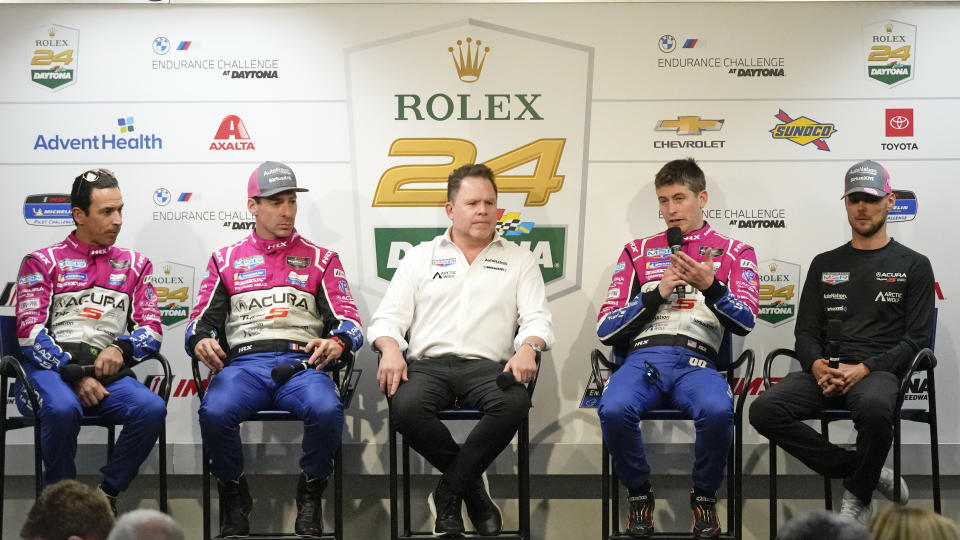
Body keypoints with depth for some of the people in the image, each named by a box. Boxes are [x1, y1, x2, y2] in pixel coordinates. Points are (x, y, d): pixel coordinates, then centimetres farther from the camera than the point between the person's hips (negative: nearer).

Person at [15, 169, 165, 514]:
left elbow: (152, 330, 11)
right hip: (52, 369, -2)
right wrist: (75, 375, -13)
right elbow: (30, 333, -1)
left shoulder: (134, 265, 18)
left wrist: (120, 349, -11)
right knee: (62, 408, -38)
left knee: (152, 409, -29)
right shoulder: (42, 262, 10)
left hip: (109, 372, 3)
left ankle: (107, 495, -10)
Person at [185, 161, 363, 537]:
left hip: (301, 364, 0)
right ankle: (234, 498, -5)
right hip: (243, 363, 1)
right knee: (215, 412, -34)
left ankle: (310, 495, -6)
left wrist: (336, 343, -15)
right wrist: (201, 342, -11)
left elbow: (349, 322, 10)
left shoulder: (321, 260, 19)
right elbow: (200, 323, 15)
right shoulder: (225, 260, 21)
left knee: (326, 410, -35)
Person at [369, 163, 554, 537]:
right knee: (406, 407, -35)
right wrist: (391, 349, -11)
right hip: (427, 364, 0)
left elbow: (537, 320, 8)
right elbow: (388, 318, 12)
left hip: (486, 366, 0)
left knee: (514, 403, -36)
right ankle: (472, 484, -10)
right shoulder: (420, 257, 19)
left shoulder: (519, 261, 19)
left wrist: (527, 348, -16)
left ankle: (449, 492, -16)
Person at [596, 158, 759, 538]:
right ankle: (640, 494, -6)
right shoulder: (638, 251, 21)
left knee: (717, 411, -36)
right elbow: (605, 329, 12)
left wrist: (709, 286, -17)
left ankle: (704, 497, -7)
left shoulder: (734, 252, 17)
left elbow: (745, 322, 1)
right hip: (643, 357, 1)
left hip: (697, 360, -1)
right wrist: (657, 293, 1)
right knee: (613, 410, -34)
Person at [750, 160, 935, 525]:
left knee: (873, 409, -42)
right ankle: (865, 472, -11)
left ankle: (858, 495, -12)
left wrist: (864, 369, -15)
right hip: (826, 372, 4)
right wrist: (817, 365, -9)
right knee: (765, 410, -26)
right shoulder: (825, 265, 21)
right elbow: (806, 331, 15)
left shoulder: (912, 266, 9)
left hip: (879, 370, -4)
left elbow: (916, 338, 1)